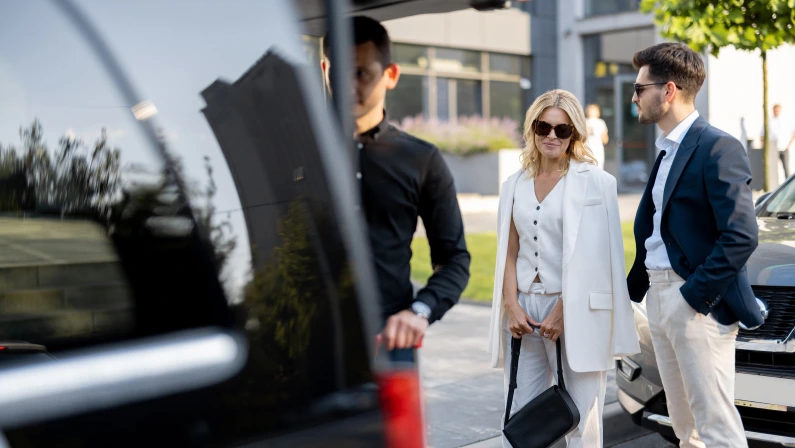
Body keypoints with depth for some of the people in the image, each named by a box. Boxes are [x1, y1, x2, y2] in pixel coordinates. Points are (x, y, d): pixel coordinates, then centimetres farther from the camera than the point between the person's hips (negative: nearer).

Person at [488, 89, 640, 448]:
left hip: (576, 311, -4)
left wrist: (563, 310, -13)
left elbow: (593, 258, -7)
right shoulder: (515, 185, 12)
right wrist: (512, 306, -3)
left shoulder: (595, 182, -1)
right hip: (525, 309, 4)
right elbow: (509, 253, 10)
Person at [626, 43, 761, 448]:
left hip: (697, 303, -9)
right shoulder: (667, 151, 17)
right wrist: (634, 288, 10)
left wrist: (695, 295, -19)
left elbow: (741, 235, -20)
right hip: (659, 299, 9)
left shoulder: (718, 148, -13)